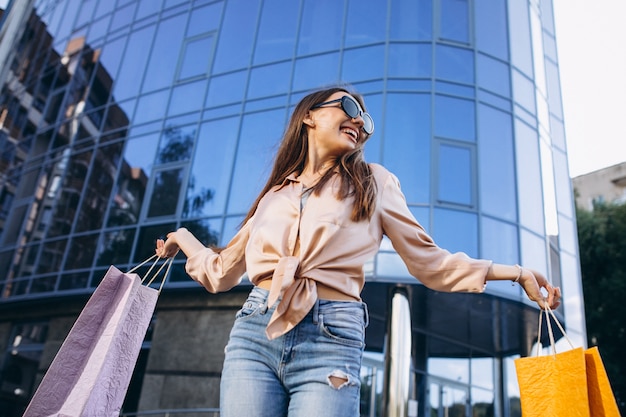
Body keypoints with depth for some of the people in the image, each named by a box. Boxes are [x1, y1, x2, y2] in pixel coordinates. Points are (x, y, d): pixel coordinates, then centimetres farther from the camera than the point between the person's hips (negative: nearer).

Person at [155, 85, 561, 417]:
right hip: (254, 331, 3)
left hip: (331, 341, -2)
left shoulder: (373, 183, 14)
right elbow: (221, 271, 26)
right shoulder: (274, 195, 19)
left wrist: (517, 273, 7)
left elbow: (430, 261, 12)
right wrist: (183, 238, 34)